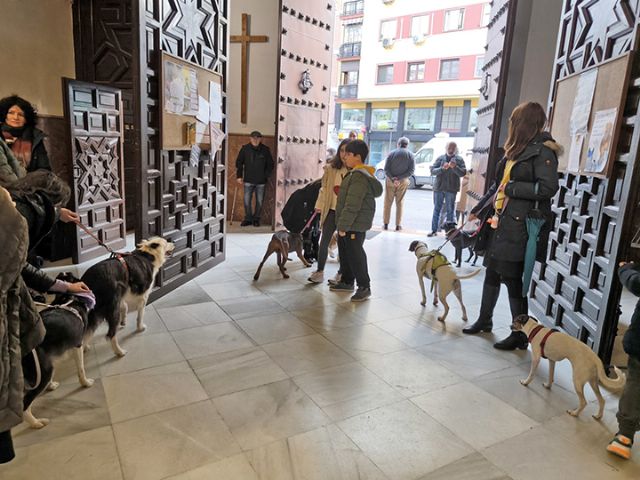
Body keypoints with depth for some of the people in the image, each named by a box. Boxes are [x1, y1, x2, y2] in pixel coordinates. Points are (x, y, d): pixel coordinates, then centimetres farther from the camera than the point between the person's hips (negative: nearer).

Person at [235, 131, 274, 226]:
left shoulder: (265, 150, 0)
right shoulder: (245, 148, 1)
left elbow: (270, 164, 8)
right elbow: (239, 163, 7)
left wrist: (266, 175, 0)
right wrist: (239, 176, 2)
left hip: (261, 181, 0)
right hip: (248, 180, 0)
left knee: (259, 201, 7)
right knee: (247, 201, 0)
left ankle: (256, 219, 22)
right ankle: (248, 219, 16)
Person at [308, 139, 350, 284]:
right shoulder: (331, 169, 1)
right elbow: (324, 188, 5)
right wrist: (320, 205, -2)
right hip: (332, 211, 2)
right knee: (324, 242, 3)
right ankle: (319, 271, 14)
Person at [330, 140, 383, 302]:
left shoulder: (359, 176, -21)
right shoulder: (356, 173, 14)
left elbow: (352, 205, -26)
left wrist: (343, 225, -22)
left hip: (355, 225, -10)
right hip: (348, 223, 11)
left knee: (355, 255, -2)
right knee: (345, 252, 18)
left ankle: (364, 287, 10)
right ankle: (347, 282, 32)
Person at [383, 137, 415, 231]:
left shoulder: (392, 153, -2)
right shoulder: (410, 155, 0)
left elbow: (386, 169, -10)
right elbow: (411, 170, -8)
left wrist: (392, 179, -15)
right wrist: (399, 178, -13)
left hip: (390, 180, 0)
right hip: (403, 182, 0)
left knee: (388, 202, 8)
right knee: (400, 203, 8)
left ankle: (386, 224, 9)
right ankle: (398, 225, 8)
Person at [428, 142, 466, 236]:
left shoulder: (459, 159, 4)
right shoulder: (440, 158, 9)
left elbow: (463, 173, -5)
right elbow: (432, 171, 0)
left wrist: (454, 167, -22)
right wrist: (442, 168, -17)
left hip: (451, 189, -2)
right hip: (438, 188, 2)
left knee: (450, 210, 2)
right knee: (436, 209, 7)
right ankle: (434, 230, 13)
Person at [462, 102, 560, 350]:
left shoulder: (542, 151, -10)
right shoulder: (517, 150, 14)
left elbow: (549, 188, -21)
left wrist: (512, 188, -15)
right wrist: (477, 210, 22)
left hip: (517, 227, -8)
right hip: (499, 222, 8)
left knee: (512, 278, -1)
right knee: (492, 272, 15)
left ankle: (520, 335, 14)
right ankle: (484, 320, 31)